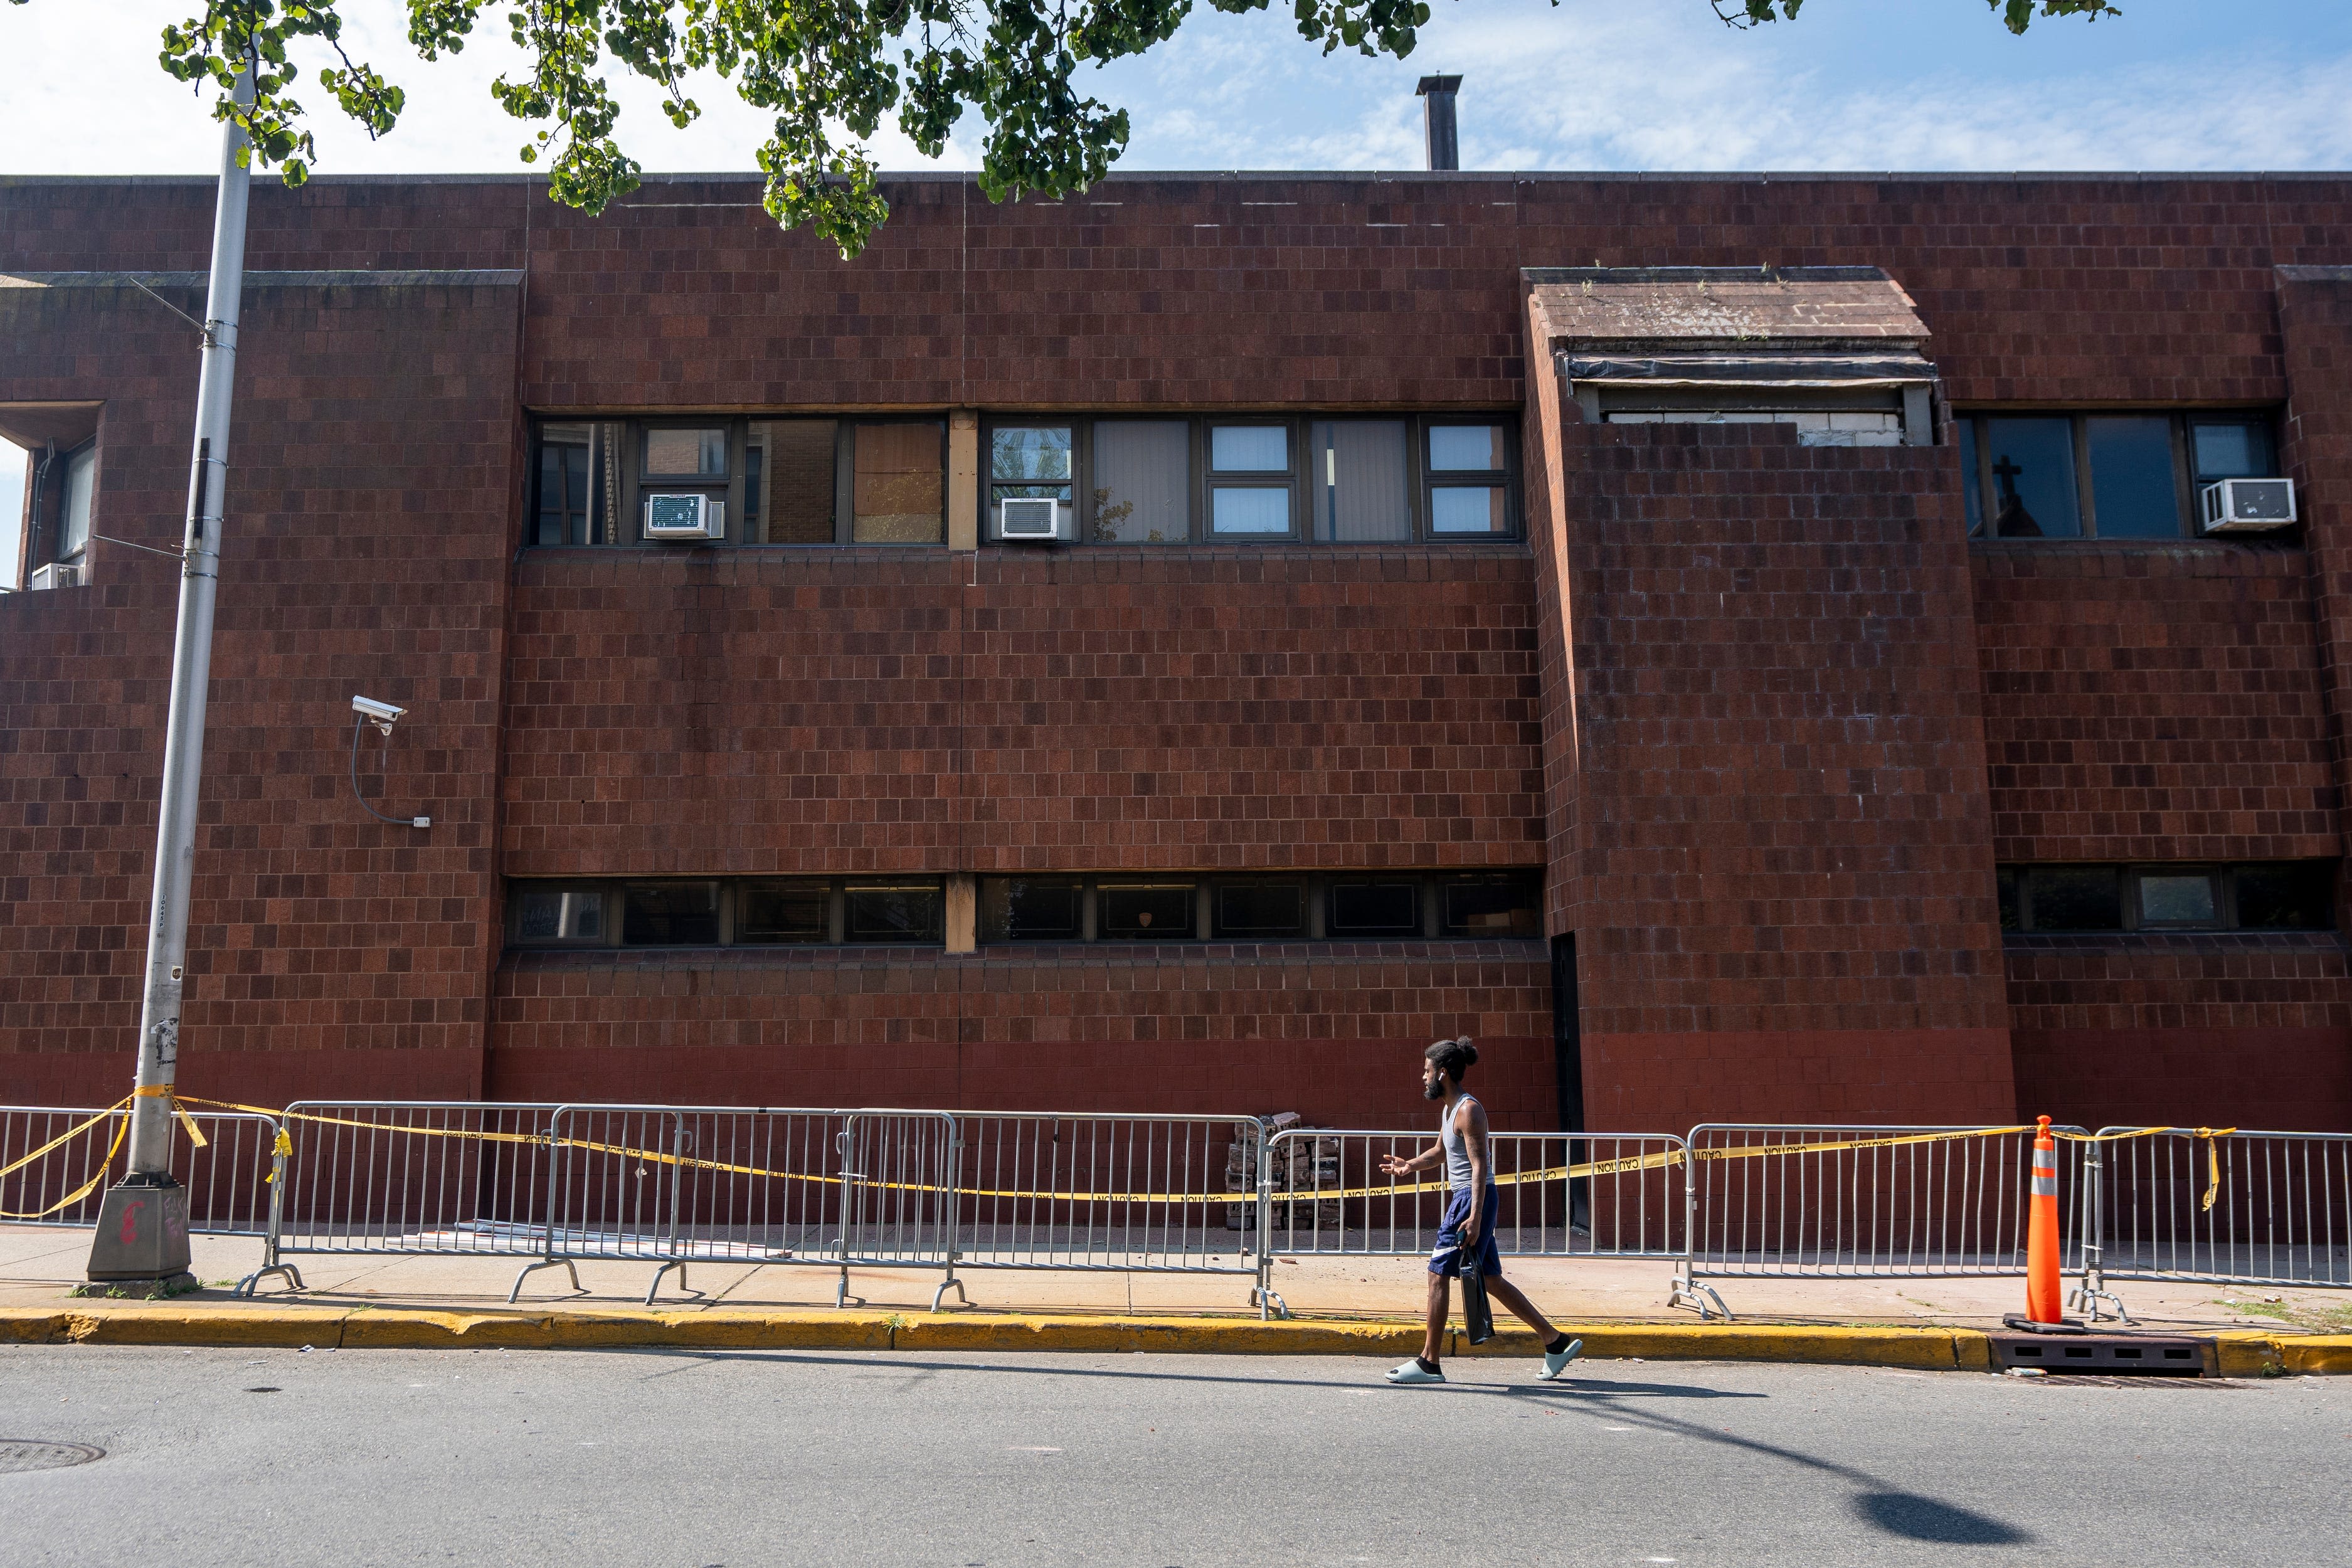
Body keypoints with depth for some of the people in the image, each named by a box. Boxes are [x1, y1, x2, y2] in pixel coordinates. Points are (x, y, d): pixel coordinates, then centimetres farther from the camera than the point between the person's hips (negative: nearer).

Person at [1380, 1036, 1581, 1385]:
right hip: (1463, 1198, 10)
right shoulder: (1450, 1109, 15)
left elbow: (1480, 1166, -21)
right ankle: (1556, 1342, 20)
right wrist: (1410, 1165, 10)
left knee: (1438, 1275, -5)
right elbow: (1440, 1153, 29)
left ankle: (1428, 1363, 1)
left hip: (1474, 1199, -10)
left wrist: (1475, 1217, -27)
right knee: (1491, 1279, 13)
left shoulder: (1468, 1110, -15)